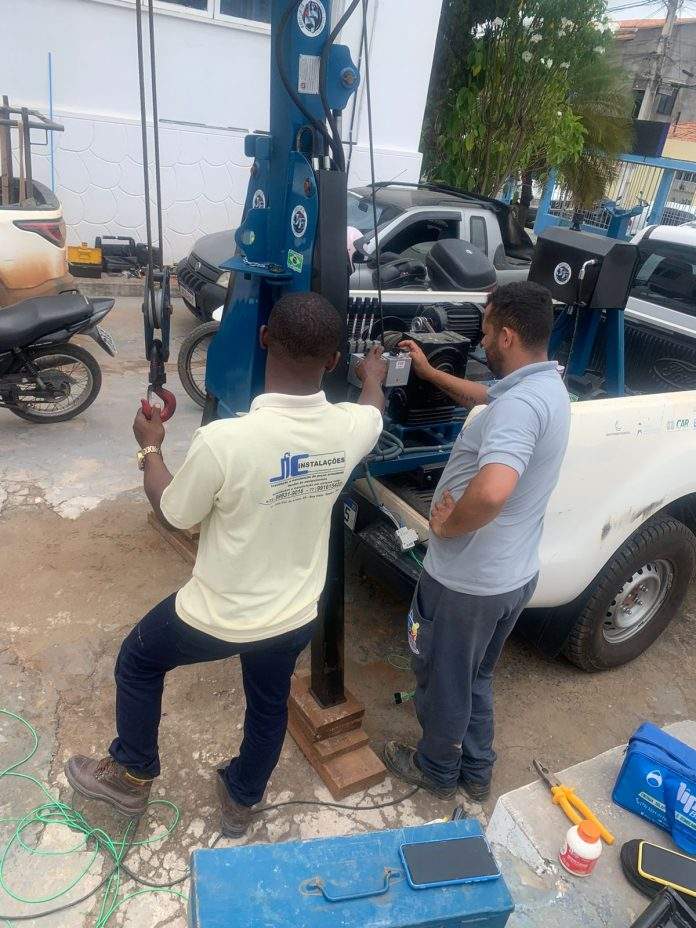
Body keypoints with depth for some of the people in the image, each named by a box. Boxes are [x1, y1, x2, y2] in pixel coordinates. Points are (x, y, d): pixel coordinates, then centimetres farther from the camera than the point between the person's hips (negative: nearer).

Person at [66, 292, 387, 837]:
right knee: (269, 706, 30)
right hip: (295, 616, 4)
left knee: (137, 664, 26)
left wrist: (150, 448, 6)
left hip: (219, 616, -4)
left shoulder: (224, 439, -31)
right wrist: (373, 375, 34)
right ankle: (242, 801, 54)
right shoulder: (351, 428, -16)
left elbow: (174, 513, -11)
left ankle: (131, 777, 45)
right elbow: (373, 407, 12)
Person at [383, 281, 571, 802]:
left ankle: (437, 771, 43)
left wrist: (446, 526, -27)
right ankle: (476, 771, 48)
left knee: (442, 679, 18)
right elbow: (484, 397, 25)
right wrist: (428, 372, 28)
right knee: (475, 677, 28)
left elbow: (492, 491, -46)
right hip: (514, 576, 9)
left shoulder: (520, 404, -29)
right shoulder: (547, 388, 4)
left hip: (467, 580, -9)